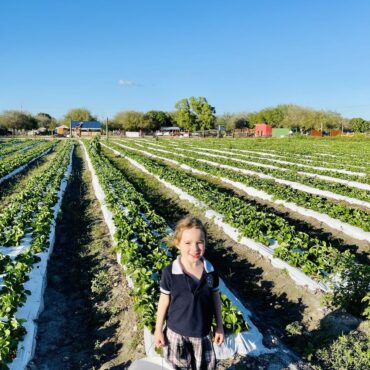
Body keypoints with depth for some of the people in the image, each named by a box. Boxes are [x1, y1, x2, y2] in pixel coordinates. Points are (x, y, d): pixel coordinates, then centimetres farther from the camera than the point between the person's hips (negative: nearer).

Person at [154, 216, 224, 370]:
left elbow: (215, 298, 0)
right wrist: (158, 329, -1)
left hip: (203, 332, 2)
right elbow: (164, 301, -8)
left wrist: (219, 326, 6)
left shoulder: (210, 271, -13)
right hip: (176, 332, -2)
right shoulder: (170, 273, -20)